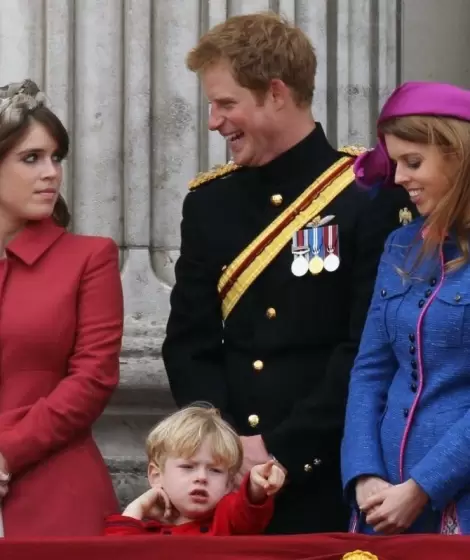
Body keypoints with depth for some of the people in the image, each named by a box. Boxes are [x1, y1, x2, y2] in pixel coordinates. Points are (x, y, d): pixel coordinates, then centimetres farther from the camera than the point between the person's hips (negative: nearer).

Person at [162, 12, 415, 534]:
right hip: (228, 476, 4)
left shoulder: (370, 193, -7)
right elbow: (189, 341, 8)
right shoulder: (208, 201, 9)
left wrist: (282, 447, -13)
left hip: (331, 476, -4)